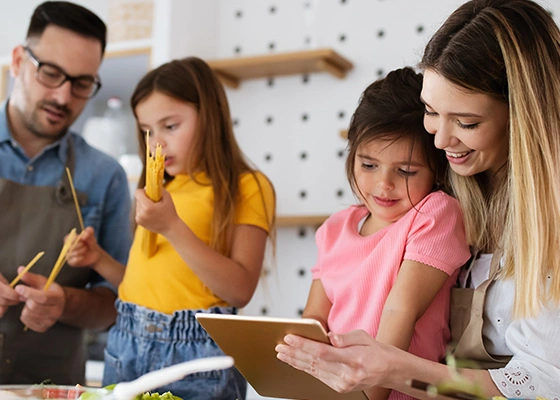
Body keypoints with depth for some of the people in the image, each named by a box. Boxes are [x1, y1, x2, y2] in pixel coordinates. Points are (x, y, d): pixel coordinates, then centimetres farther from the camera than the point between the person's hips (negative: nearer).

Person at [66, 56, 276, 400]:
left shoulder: (247, 187, -5)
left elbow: (240, 290, -16)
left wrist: (173, 228, -20)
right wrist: (100, 259, 2)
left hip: (194, 353, -6)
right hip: (127, 345, 6)